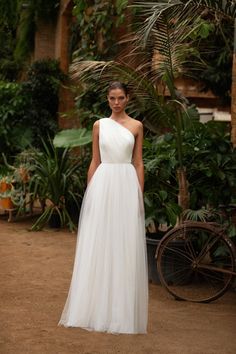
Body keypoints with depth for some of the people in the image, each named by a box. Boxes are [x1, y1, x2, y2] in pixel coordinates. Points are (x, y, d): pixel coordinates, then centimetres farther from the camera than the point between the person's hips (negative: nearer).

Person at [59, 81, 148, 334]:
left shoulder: (136, 126, 6)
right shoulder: (99, 125, 8)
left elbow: (138, 163, 6)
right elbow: (95, 161, 9)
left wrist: (140, 195, 0)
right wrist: (89, 193, 3)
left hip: (126, 186, -1)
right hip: (102, 184, 1)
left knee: (125, 246, 1)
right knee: (99, 245, 2)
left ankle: (122, 311, 11)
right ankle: (97, 309, 11)